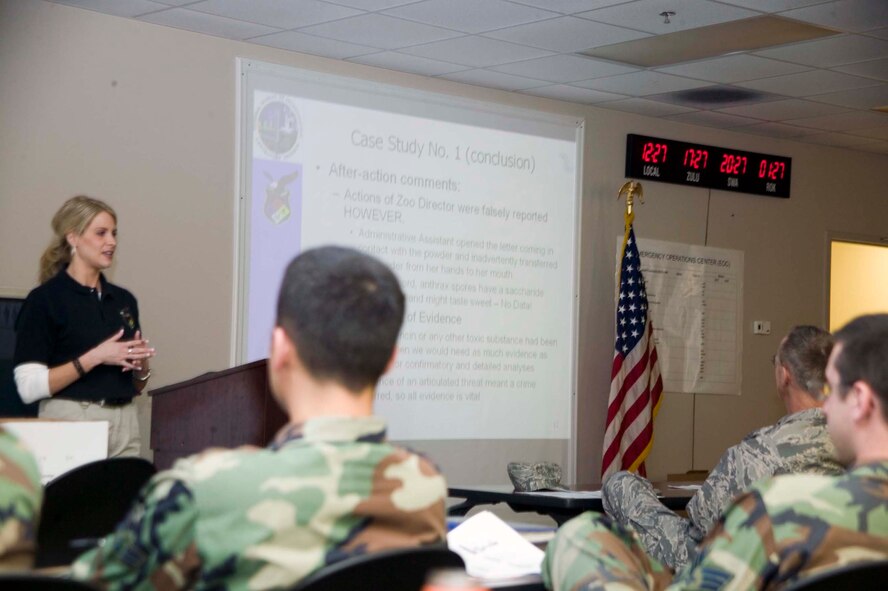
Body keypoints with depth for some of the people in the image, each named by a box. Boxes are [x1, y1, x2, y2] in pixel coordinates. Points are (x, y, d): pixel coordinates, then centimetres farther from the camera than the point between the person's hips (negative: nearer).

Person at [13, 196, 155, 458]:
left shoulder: (124, 300, 12)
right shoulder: (44, 299, -5)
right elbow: (29, 387, -13)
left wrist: (141, 364, -3)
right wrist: (96, 357, -17)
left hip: (125, 425, 5)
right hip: (70, 423, -5)